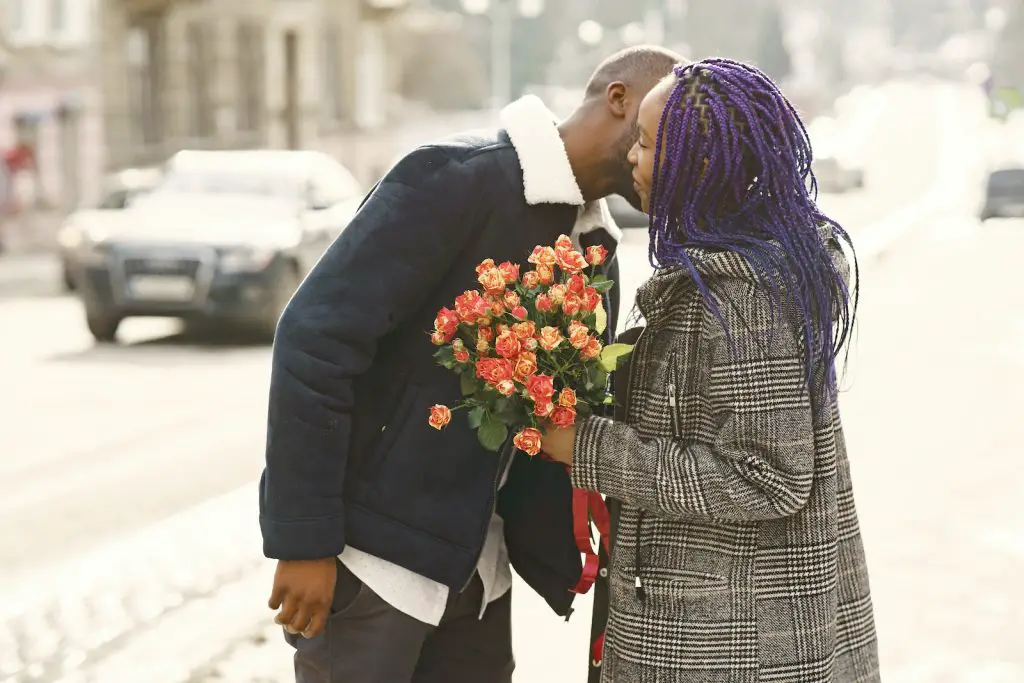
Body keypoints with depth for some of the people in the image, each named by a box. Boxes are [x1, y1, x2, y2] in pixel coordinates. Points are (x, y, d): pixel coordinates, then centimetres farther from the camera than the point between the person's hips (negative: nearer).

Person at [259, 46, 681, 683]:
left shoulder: (594, 245, 10)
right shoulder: (456, 179, -15)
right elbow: (315, 338, -20)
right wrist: (304, 541, -20)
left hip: (474, 568, 8)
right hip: (370, 557, -8)